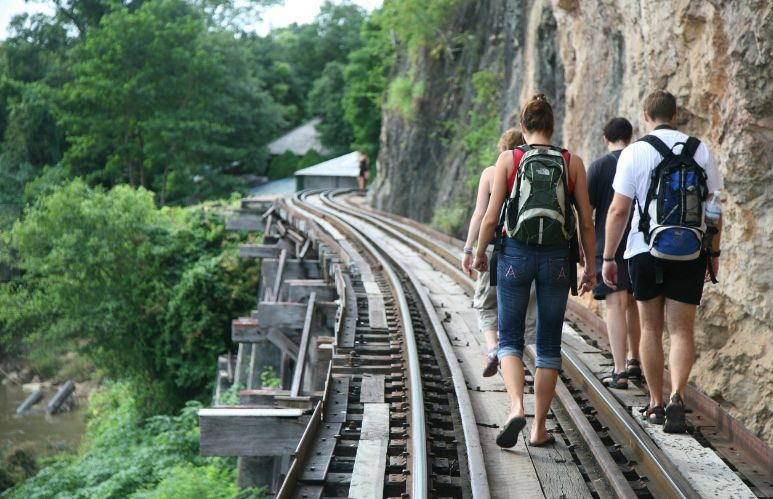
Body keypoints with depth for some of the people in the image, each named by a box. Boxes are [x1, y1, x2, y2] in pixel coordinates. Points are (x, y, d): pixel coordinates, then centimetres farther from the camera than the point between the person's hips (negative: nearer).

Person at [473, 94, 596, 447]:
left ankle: (516, 408, -16)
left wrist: (479, 254, 11)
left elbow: (490, 218, -4)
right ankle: (539, 428, 13)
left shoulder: (509, 159, -2)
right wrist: (590, 266, 13)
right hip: (556, 257, 1)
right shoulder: (572, 163, 2)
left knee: (510, 340, 8)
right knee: (549, 346, 11)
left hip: (515, 253, -1)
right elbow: (586, 222, 3)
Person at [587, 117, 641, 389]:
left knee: (615, 305, -6)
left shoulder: (599, 166, -5)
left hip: (608, 244, -4)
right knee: (632, 302, 19)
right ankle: (633, 360, 31)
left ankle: (620, 371, -11)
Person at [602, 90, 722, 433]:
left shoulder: (633, 153, -4)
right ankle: (676, 396, -16)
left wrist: (608, 257, 2)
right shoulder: (700, 151, 2)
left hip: (645, 251, -1)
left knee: (651, 329, 12)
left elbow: (618, 211, -6)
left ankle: (656, 404, 18)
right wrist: (714, 252, 15)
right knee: (681, 330, 4)